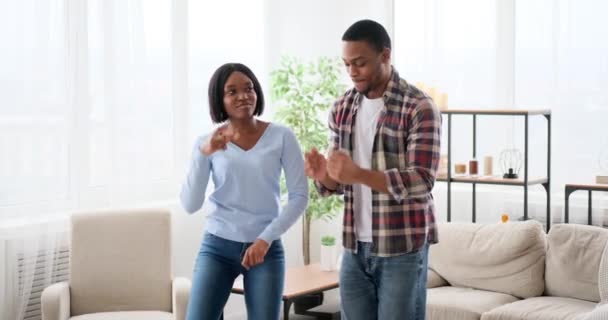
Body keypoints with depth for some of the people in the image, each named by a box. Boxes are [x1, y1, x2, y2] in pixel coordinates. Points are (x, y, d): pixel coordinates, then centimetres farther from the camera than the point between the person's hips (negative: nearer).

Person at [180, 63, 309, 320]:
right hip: (217, 247, 1)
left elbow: (299, 196, -3)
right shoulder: (207, 143, 0)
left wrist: (266, 238, -12)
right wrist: (203, 154, -19)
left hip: (266, 249, 0)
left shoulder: (281, 137, -3)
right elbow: (190, 205, -7)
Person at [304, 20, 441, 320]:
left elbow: (421, 181, -19)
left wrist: (358, 174, -31)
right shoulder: (342, 108, 7)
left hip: (402, 249, -5)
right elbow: (337, 183, 11)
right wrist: (324, 175, -14)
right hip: (354, 248, 6)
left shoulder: (419, 107, -12)